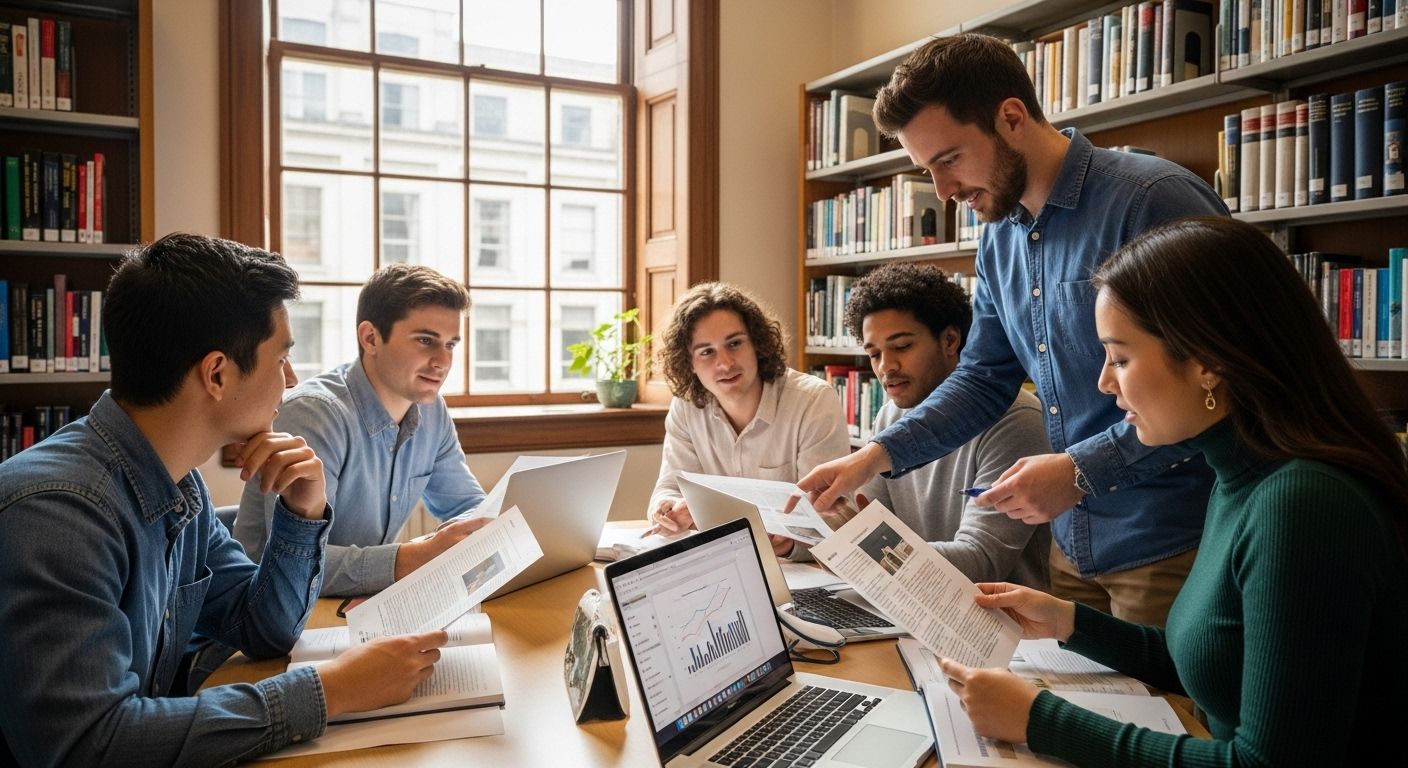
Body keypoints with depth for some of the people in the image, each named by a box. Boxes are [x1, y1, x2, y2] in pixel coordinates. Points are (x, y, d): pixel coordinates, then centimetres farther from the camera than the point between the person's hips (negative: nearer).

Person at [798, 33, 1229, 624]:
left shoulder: (1155, 200, -18)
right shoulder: (1000, 237, 6)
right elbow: (983, 380, 10)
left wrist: (1082, 470, -23)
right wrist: (875, 456, -1)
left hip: (1169, 546, -7)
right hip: (1073, 543, 7)